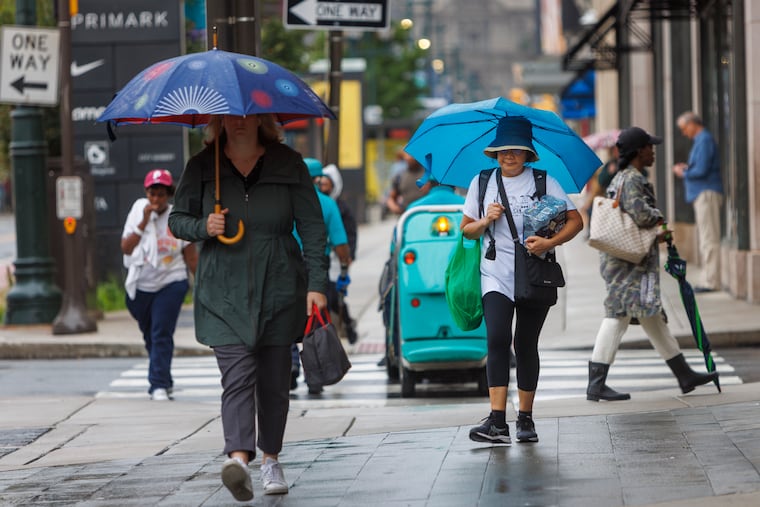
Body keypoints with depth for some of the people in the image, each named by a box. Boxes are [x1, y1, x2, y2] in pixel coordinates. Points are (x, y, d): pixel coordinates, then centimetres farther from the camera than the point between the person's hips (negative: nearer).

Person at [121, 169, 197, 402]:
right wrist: (144, 222, -24)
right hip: (141, 284, 3)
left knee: (162, 334, -14)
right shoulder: (138, 211, -4)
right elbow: (126, 248, -14)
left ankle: (159, 385, -13)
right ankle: (163, 380, 33)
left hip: (170, 283, -3)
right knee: (149, 334, 15)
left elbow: (191, 257, 3)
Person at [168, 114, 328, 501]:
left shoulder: (288, 165, 3)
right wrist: (203, 228, -11)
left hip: (278, 291, 1)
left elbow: (311, 226, 3)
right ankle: (238, 458, -28)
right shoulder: (202, 168, 4)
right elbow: (177, 219, 11)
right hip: (224, 294, -1)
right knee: (238, 375, -15)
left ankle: (270, 459, 22)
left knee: (274, 380, 7)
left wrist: (316, 283, -4)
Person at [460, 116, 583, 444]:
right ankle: (497, 422, -23)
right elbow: (466, 230, 16)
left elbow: (576, 221, 0)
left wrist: (550, 243, -16)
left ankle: (526, 420, 15)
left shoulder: (544, 182, 3)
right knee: (497, 338, -16)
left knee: (526, 345, 4)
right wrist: (485, 221, -6)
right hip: (496, 274, 1)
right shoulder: (481, 183, 9)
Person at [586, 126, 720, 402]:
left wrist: (655, 229, 3)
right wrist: (659, 221, -7)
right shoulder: (633, 179, -14)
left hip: (634, 259, 11)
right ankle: (596, 385, -11)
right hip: (628, 259, -11)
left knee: (652, 316, 12)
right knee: (618, 315, -11)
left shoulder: (621, 178, 18)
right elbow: (639, 212, -27)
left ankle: (685, 375, 18)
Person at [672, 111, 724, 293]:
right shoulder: (702, 140, 19)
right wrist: (686, 168, 12)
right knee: (705, 237, 10)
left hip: (707, 194, -11)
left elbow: (701, 170, -20)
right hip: (702, 194, 11)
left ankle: (711, 281, -11)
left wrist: (683, 173, -4)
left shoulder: (704, 140, -13)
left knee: (709, 239, -10)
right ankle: (709, 279, 11)